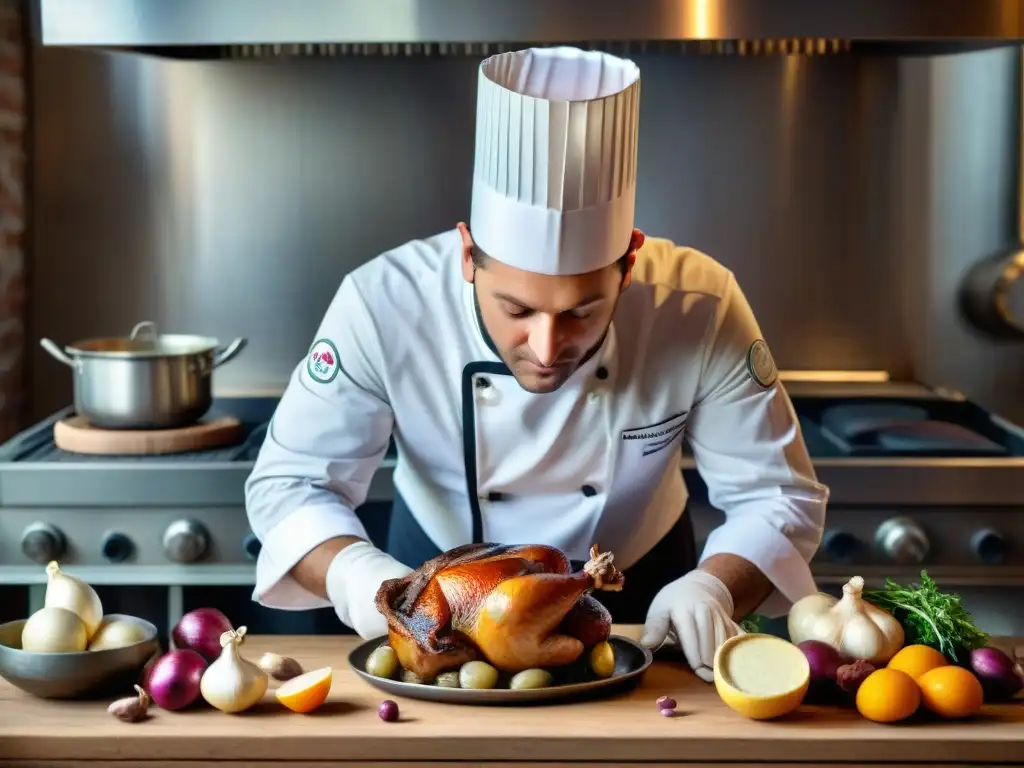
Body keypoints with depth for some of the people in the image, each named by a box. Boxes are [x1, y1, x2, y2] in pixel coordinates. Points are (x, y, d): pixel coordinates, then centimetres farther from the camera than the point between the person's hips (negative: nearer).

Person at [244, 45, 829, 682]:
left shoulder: (702, 308, -25)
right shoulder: (384, 304, -26)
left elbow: (778, 497, -15)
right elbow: (290, 483, -17)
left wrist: (713, 590, -35)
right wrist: (358, 573, -37)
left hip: (634, 592, 1)